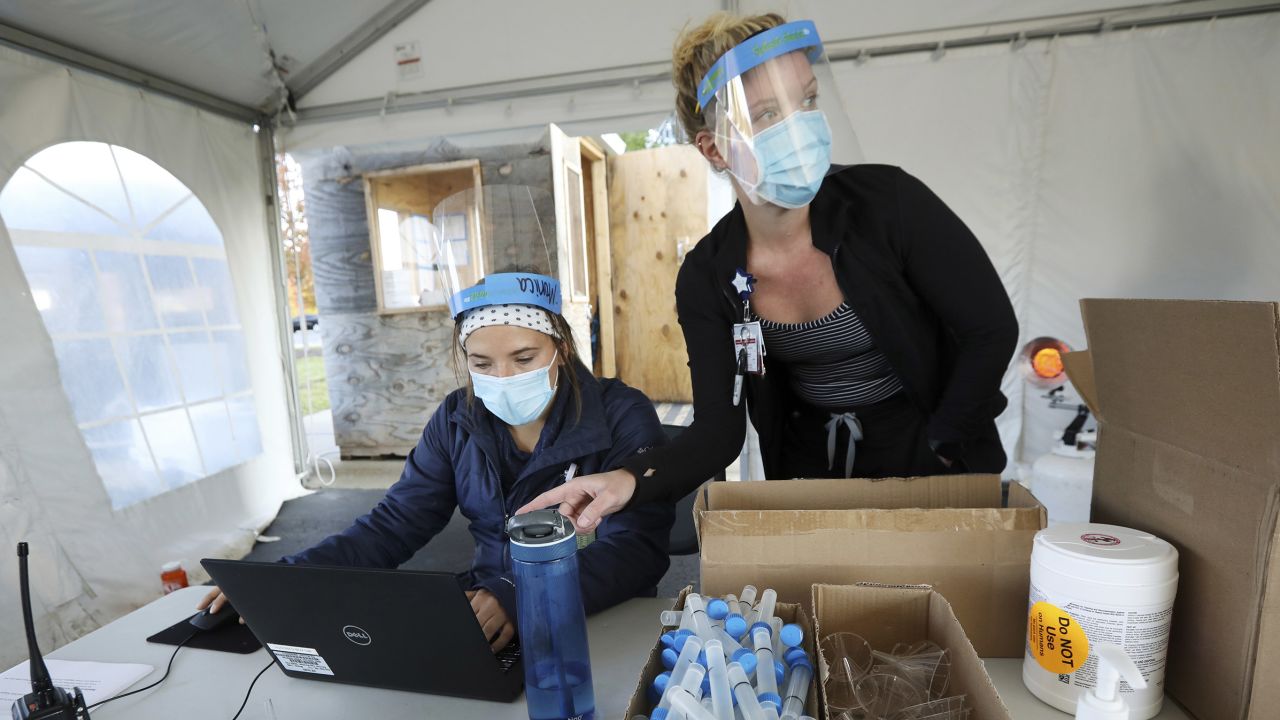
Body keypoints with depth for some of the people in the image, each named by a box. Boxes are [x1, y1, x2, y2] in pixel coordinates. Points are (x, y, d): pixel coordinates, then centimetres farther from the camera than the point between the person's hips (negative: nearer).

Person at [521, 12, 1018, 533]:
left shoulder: (887, 201, -20)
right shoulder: (707, 276, -14)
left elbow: (992, 328, -12)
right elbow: (718, 430, -16)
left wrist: (933, 459, -12)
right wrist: (633, 480, -34)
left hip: (931, 468, -1)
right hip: (809, 475, 2)